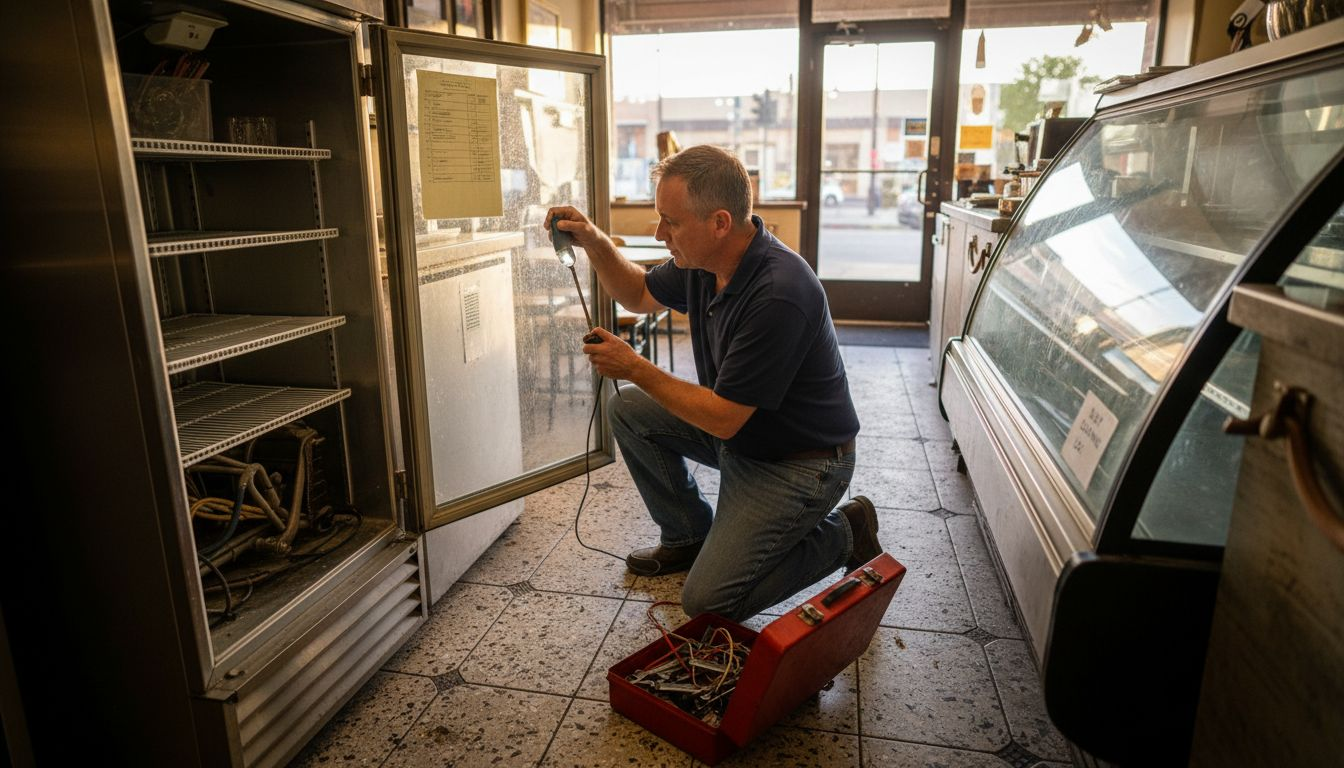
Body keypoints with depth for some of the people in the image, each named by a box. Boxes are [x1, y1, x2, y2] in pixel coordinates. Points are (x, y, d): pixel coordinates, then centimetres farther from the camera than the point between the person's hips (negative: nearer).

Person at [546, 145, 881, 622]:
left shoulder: (778, 295, -33)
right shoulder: (703, 261, -6)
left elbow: (722, 419, -27)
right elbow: (639, 295, 14)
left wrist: (635, 368, -19)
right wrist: (594, 242, -4)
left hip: (797, 463, -8)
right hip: (739, 427, 9)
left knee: (708, 602, -9)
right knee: (627, 409, 4)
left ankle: (841, 533, 8)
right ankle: (689, 536, 17)